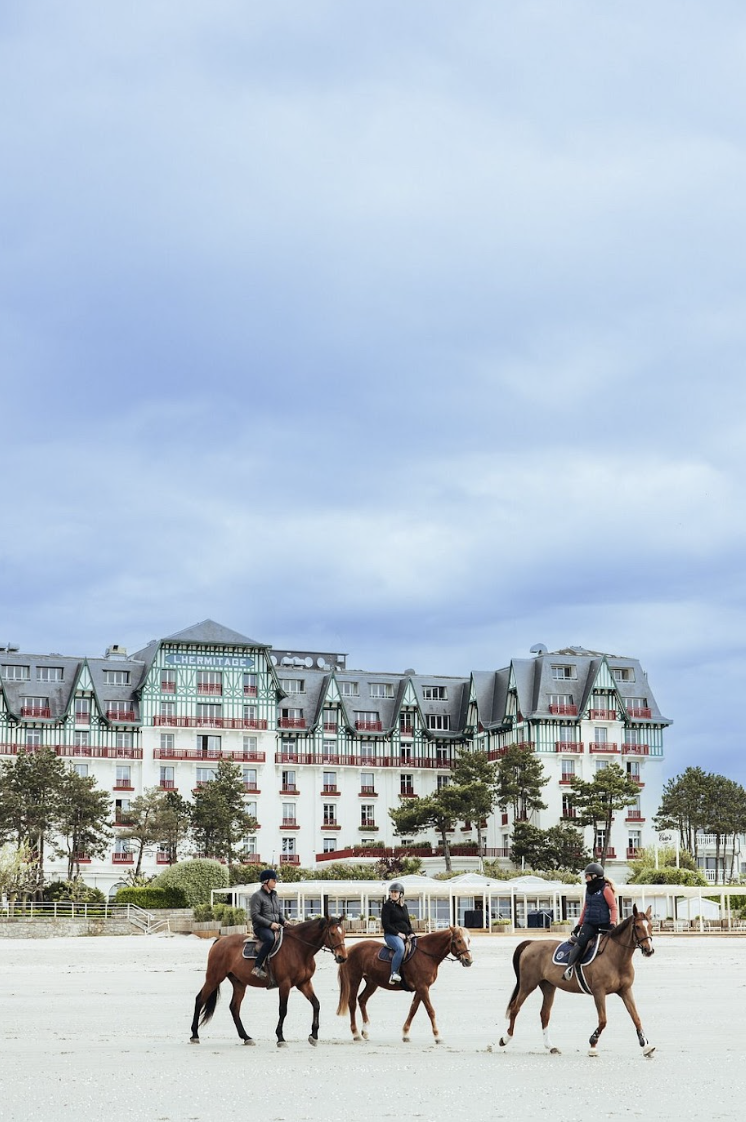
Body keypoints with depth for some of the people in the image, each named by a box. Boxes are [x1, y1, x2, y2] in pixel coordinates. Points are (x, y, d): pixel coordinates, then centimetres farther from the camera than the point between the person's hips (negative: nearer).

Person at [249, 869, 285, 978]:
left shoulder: (275, 896, 19)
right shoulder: (257, 896, -5)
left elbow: (280, 913, 23)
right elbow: (255, 916, -13)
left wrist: (284, 921, 0)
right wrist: (270, 924, -20)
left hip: (275, 927, 8)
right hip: (261, 927, -8)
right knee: (270, 938, -39)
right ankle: (257, 968, -38)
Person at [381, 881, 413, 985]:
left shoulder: (404, 906, 18)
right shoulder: (387, 906, -1)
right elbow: (385, 924, -9)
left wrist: (411, 933, 5)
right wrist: (398, 933, -15)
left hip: (405, 935, 7)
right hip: (391, 935, -7)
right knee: (401, 948, -35)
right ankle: (394, 973, -35)